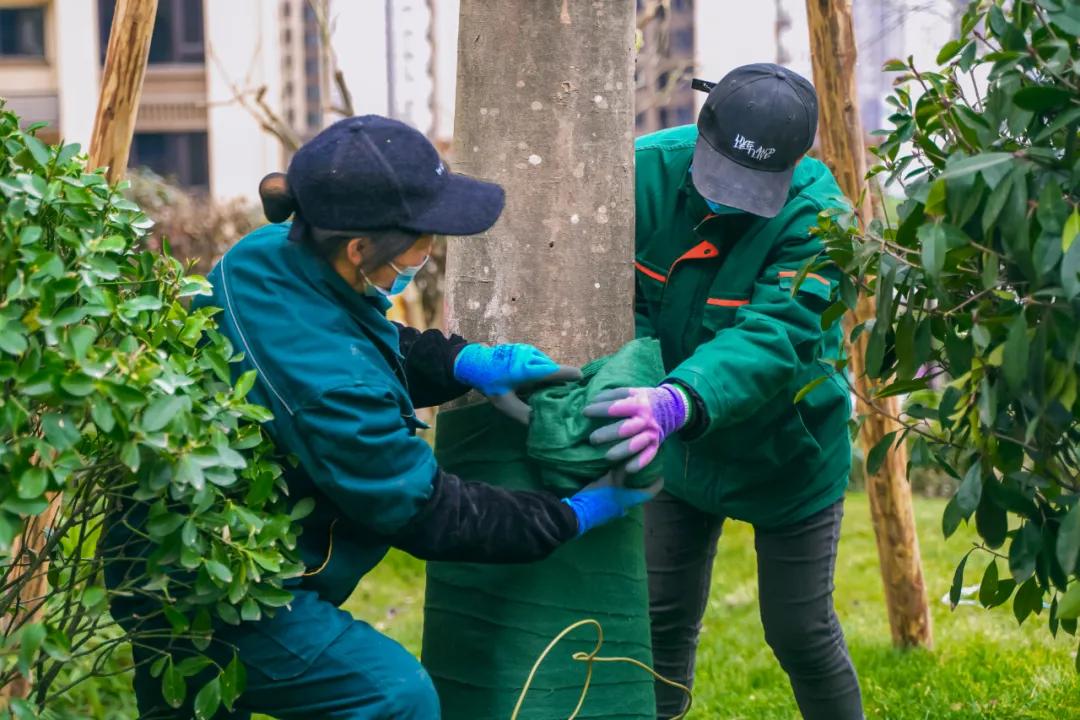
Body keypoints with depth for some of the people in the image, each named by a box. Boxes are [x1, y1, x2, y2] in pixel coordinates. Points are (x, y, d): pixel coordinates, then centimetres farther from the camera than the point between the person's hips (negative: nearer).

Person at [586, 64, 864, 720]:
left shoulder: (814, 215, -29)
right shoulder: (650, 170, -19)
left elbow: (774, 338, -41)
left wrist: (679, 402, -59)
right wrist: (630, 384, -34)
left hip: (784, 453, -3)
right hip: (680, 450, 3)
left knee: (801, 634, 5)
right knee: (662, 620, 9)